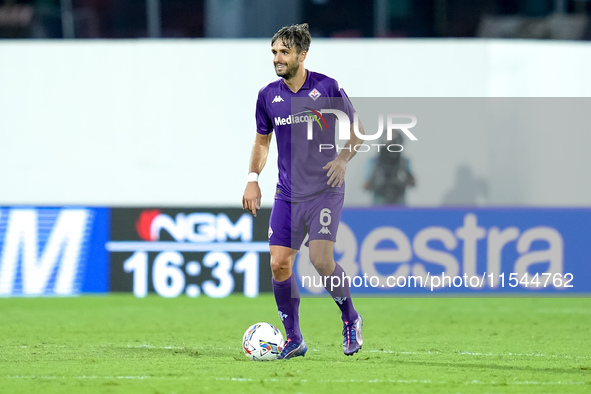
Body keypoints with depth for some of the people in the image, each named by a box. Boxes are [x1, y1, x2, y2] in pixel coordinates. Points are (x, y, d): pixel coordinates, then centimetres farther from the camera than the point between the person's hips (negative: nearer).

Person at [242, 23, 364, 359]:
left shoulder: (327, 88, -6)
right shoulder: (268, 96, 5)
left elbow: (356, 129, 4)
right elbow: (262, 140, 19)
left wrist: (343, 159, -11)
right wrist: (253, 179, 7)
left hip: (324, 190, -4)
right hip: (287, 194, 4)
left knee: (321, 260, -18)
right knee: (279, 264, -3)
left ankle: (351, 319, 9)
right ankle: (294, 340, 11)